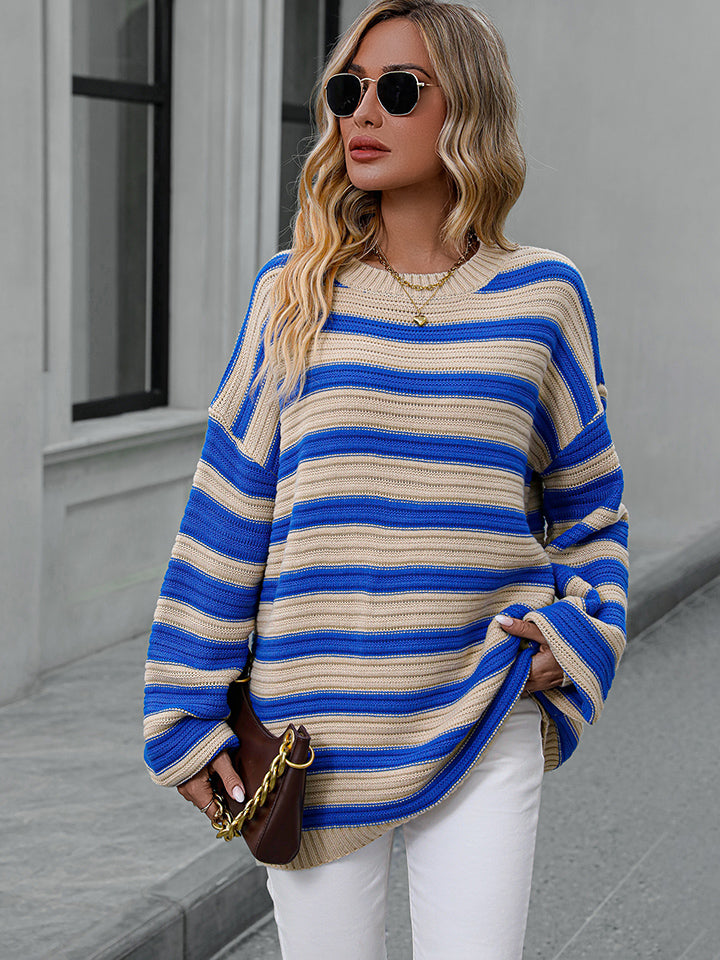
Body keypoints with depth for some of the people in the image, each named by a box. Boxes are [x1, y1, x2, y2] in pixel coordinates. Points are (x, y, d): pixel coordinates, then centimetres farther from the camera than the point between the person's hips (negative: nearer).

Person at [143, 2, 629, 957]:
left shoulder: (539, 295, 2)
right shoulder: (292, 295, 2)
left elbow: (588, 500, 12)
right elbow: (228, 505, 4)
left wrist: (578, 629, -5)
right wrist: (185, 708, 3)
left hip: (483, 733, 0)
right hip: (311, 735, 1)